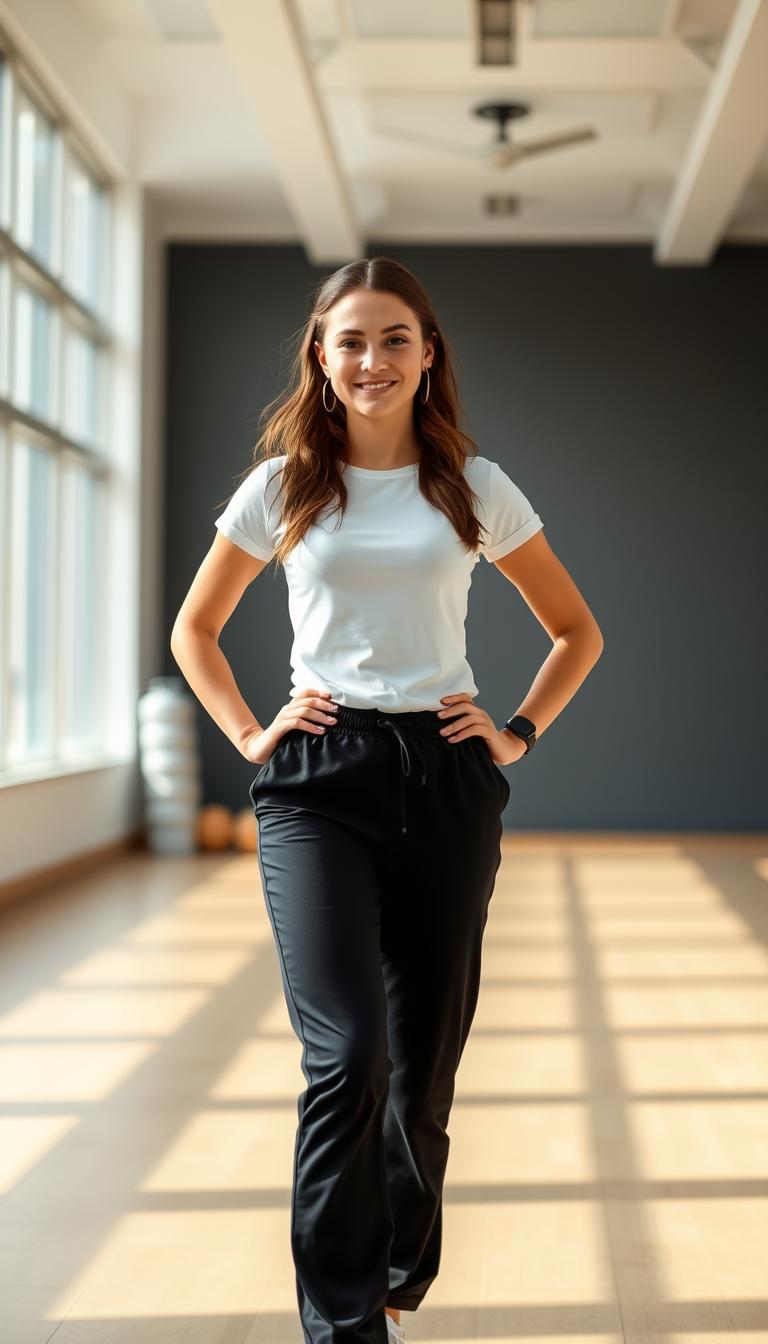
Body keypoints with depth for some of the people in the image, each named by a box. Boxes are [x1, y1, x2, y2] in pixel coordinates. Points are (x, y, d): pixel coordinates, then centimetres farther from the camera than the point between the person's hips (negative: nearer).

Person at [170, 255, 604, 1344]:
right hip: (319, 781, -1)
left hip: (446, 779, 2)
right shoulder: (283, 486, 5)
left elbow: (578, 631, 16)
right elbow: (194, 629, 17)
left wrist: (519, 733, 5)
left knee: (427, 1055, 7)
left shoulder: (476, 488, 6)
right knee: (349, 1049, -18)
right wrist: (249, 733, 5)